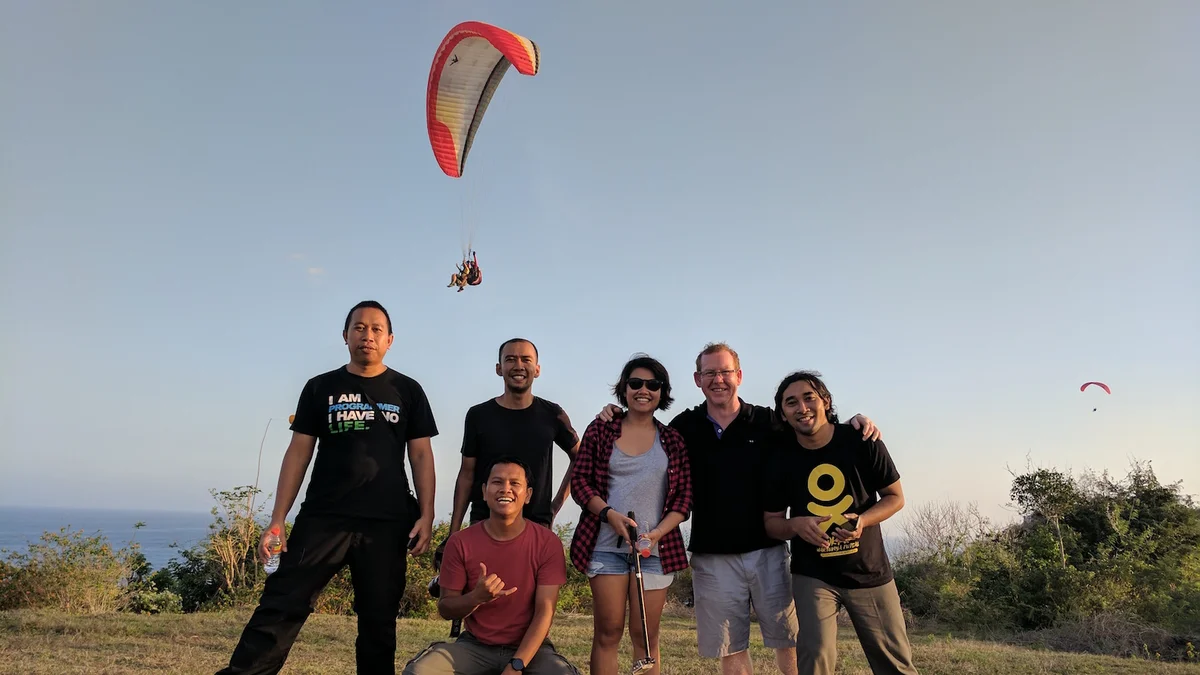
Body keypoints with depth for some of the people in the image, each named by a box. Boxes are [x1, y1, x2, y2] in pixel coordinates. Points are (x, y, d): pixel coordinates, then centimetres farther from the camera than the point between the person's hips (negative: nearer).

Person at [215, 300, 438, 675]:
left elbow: (421, 455, 5)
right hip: (322, 518, 0)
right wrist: (277, 519, -1)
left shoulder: (407, 391, 7)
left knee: (378, 619, 7)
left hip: (387, 522, 0)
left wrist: (426, 516, -4)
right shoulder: (320, 388, 8)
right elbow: (298, 453, 6)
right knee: (281, 607, -7)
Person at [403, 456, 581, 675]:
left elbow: (544, 611, -11)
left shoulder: (548, 543, -9)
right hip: (475, 646, 2)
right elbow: (445, 609, -1)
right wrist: (476, 598, -23)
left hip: (530, 649, -1)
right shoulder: (460, 542, -5)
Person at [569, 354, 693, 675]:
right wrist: (610, 514, -15)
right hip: (607, 545, -1)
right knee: (607, 632, 0)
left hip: (655, 548, 1)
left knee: (646, 636, 4)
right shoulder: (600, 430, 5)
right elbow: (579, 480, 1)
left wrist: (657, 533, -10)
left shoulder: (673, 440, 8)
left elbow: (684, 497, 5)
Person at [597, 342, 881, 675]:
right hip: (712, 557, 1)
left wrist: (853, 424, -9)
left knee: (788, 639, 9)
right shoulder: (685, 427, 3)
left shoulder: (769, 422, 1)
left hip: (767, 551, 0)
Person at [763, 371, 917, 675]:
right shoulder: (780, 458, -7)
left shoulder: (862, 442, -10)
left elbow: (895, 497, 0)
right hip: (812, 575, 0)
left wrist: (863, 520, -20)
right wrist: (795, 525, -20)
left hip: (869, 570, 0)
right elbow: (771, 521, 3)